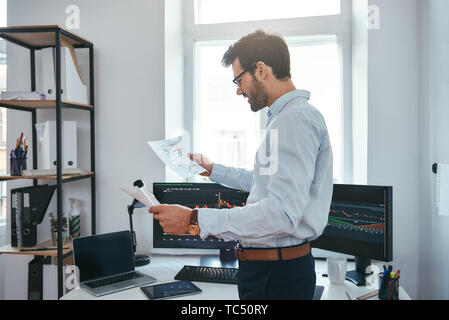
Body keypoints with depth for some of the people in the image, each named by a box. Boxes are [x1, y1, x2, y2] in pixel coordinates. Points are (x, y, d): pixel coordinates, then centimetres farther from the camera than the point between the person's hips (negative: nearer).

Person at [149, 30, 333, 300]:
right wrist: (213, 170, 31)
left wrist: (195, 220, -29)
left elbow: (282, 212, -30)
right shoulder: (286, 117, 15)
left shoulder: (295, 119, -20)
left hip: (278, 276, -10)